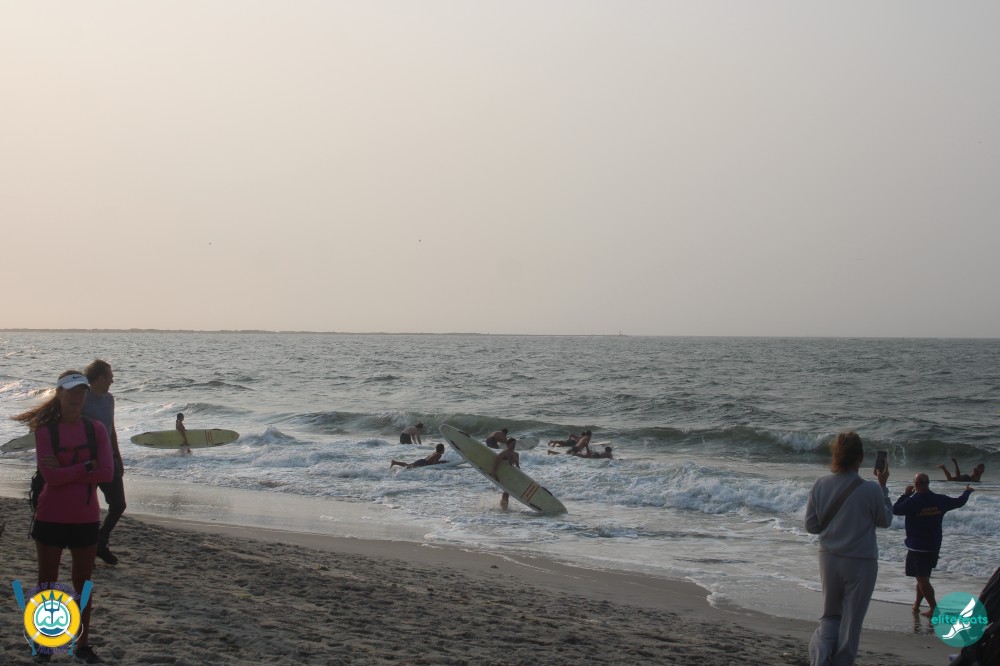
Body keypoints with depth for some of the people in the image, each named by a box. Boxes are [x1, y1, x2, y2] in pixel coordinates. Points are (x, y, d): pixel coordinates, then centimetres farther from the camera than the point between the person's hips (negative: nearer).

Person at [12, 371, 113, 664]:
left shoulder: (96, 429, 0)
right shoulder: (45, 431, -7)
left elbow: (107, 473, -11)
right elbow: (50, 476, -18)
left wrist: (65, 472, -15)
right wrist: (86, 467, -15)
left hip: (86, 518, 2)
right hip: (51, 517, -2)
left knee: (83, 582, 9)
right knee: (47, 581, 9)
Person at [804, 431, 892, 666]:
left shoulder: (820, 485, -8)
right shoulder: (871, 490, -18)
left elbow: (810, 526, 0)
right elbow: (885, 521, 1)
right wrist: (883, 486, 6)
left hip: (829, 558, 4)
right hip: (860, 563, -3)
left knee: (830, 616, 18)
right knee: (851, 621, 11)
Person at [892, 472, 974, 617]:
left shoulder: (912, 502, -19)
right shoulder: (940, 500, -2)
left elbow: (895, 510, -12)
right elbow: (959, 502, 13)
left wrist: (905, 494, -1)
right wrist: (967, 491, 34)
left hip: (917, 547, -6)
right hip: (934, 546, 6)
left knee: (922, 578, -4)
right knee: (923, 577, 19)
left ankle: (934, 608, -10)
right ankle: (916, 605, 28)